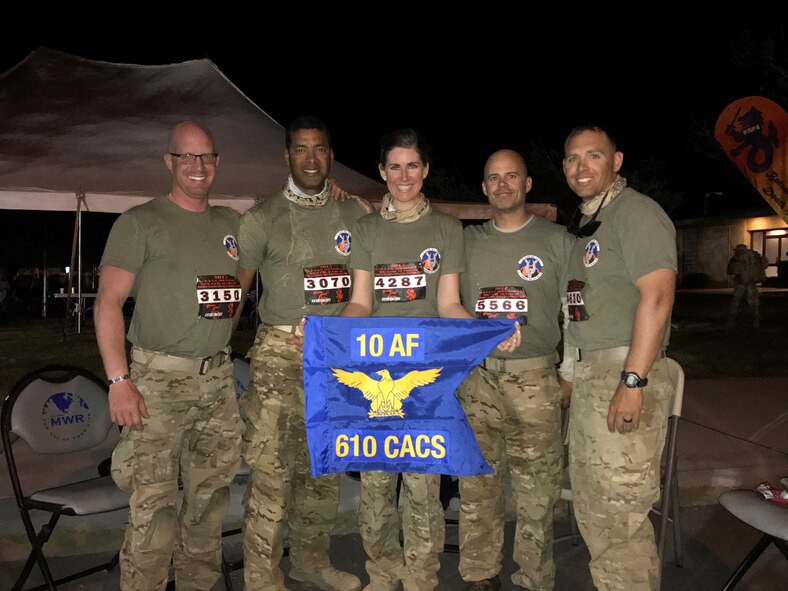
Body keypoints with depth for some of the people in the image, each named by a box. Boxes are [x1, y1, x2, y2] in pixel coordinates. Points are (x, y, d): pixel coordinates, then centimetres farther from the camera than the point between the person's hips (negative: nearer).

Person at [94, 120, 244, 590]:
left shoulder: (232, 224, 13)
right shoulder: (140, 223, -1)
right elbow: (109, 303, -5)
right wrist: (119, 380, -15)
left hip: (219, 379, 5)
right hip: (159, 379, -4)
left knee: (211, 498, 12)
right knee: (153, 503, -4)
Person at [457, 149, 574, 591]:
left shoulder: (558, 240, 5)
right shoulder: (466, 241, 11)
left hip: (535, 378, -2)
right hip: (477, 378, 2)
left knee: (537, 490, 2)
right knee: (477, 486, 8)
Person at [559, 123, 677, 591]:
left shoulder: (636, 211, -9)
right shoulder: (585, 223, 18)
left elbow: (657, 295, -19)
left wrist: (633, 381, -24)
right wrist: (575, 373, 16)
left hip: (625, 375, -9)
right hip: (590, 374, 10)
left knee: (618, 510, -4)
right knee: (590, 504, 17)